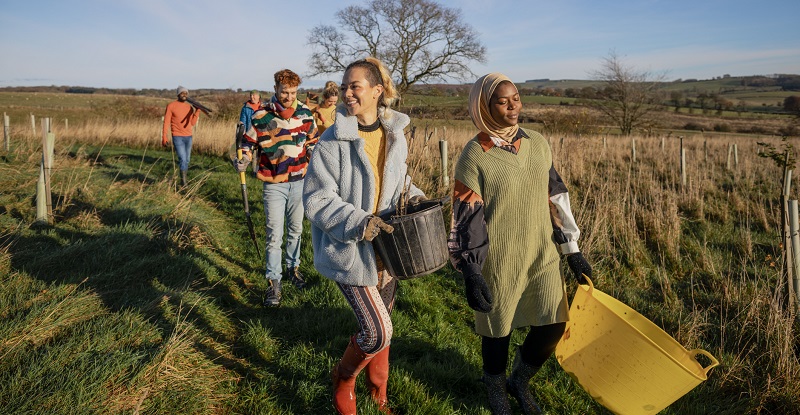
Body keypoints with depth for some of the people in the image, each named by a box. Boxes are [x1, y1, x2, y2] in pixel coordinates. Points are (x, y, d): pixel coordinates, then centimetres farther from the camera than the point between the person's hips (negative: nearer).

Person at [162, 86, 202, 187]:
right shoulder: (171, 106, -4)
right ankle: (184, 183, -10)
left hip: (188, 137, 5)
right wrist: (164, 137, -9)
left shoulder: (190, 107, 9)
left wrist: (197, 111, -4)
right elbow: (166, 122, -4)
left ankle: (183, 180, 20)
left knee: (187, 160, 9)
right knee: (183, 160, -14)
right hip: (177, 137, -5)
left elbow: (193, 123, 5)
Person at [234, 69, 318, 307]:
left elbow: (312, 142, 15)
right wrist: (243, 162, -20)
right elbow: (249, 144, -3)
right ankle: (274, 282, 9)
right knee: (274, 235, -2)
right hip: (273, 184, -3)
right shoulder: (260, 116, -10)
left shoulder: (305, 114, -1)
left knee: (295, 230, 17)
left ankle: (293, 268, 37)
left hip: (299, 181, 3)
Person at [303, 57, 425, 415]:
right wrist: (358, 222, -30)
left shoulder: (395, 135, 1)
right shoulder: (333, 141, -16)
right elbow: (317, 200, -17)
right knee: (378, 331, -7)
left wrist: (415, 196, -2)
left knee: (380, 322, 19)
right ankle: (343, 378, 25)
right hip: (349, 249, -5)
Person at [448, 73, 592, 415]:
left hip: (542, 255, 5)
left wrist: (572, 249, 10)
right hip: (498, 261, -4)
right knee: (498, 330, 12)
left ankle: (519, 382, 37)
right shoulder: (474, 156, -13)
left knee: (553, 326, 7)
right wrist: (470, 273, -17)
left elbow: (556, 197, 9)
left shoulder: (537, 143, 2)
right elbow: (466, 219, -14)